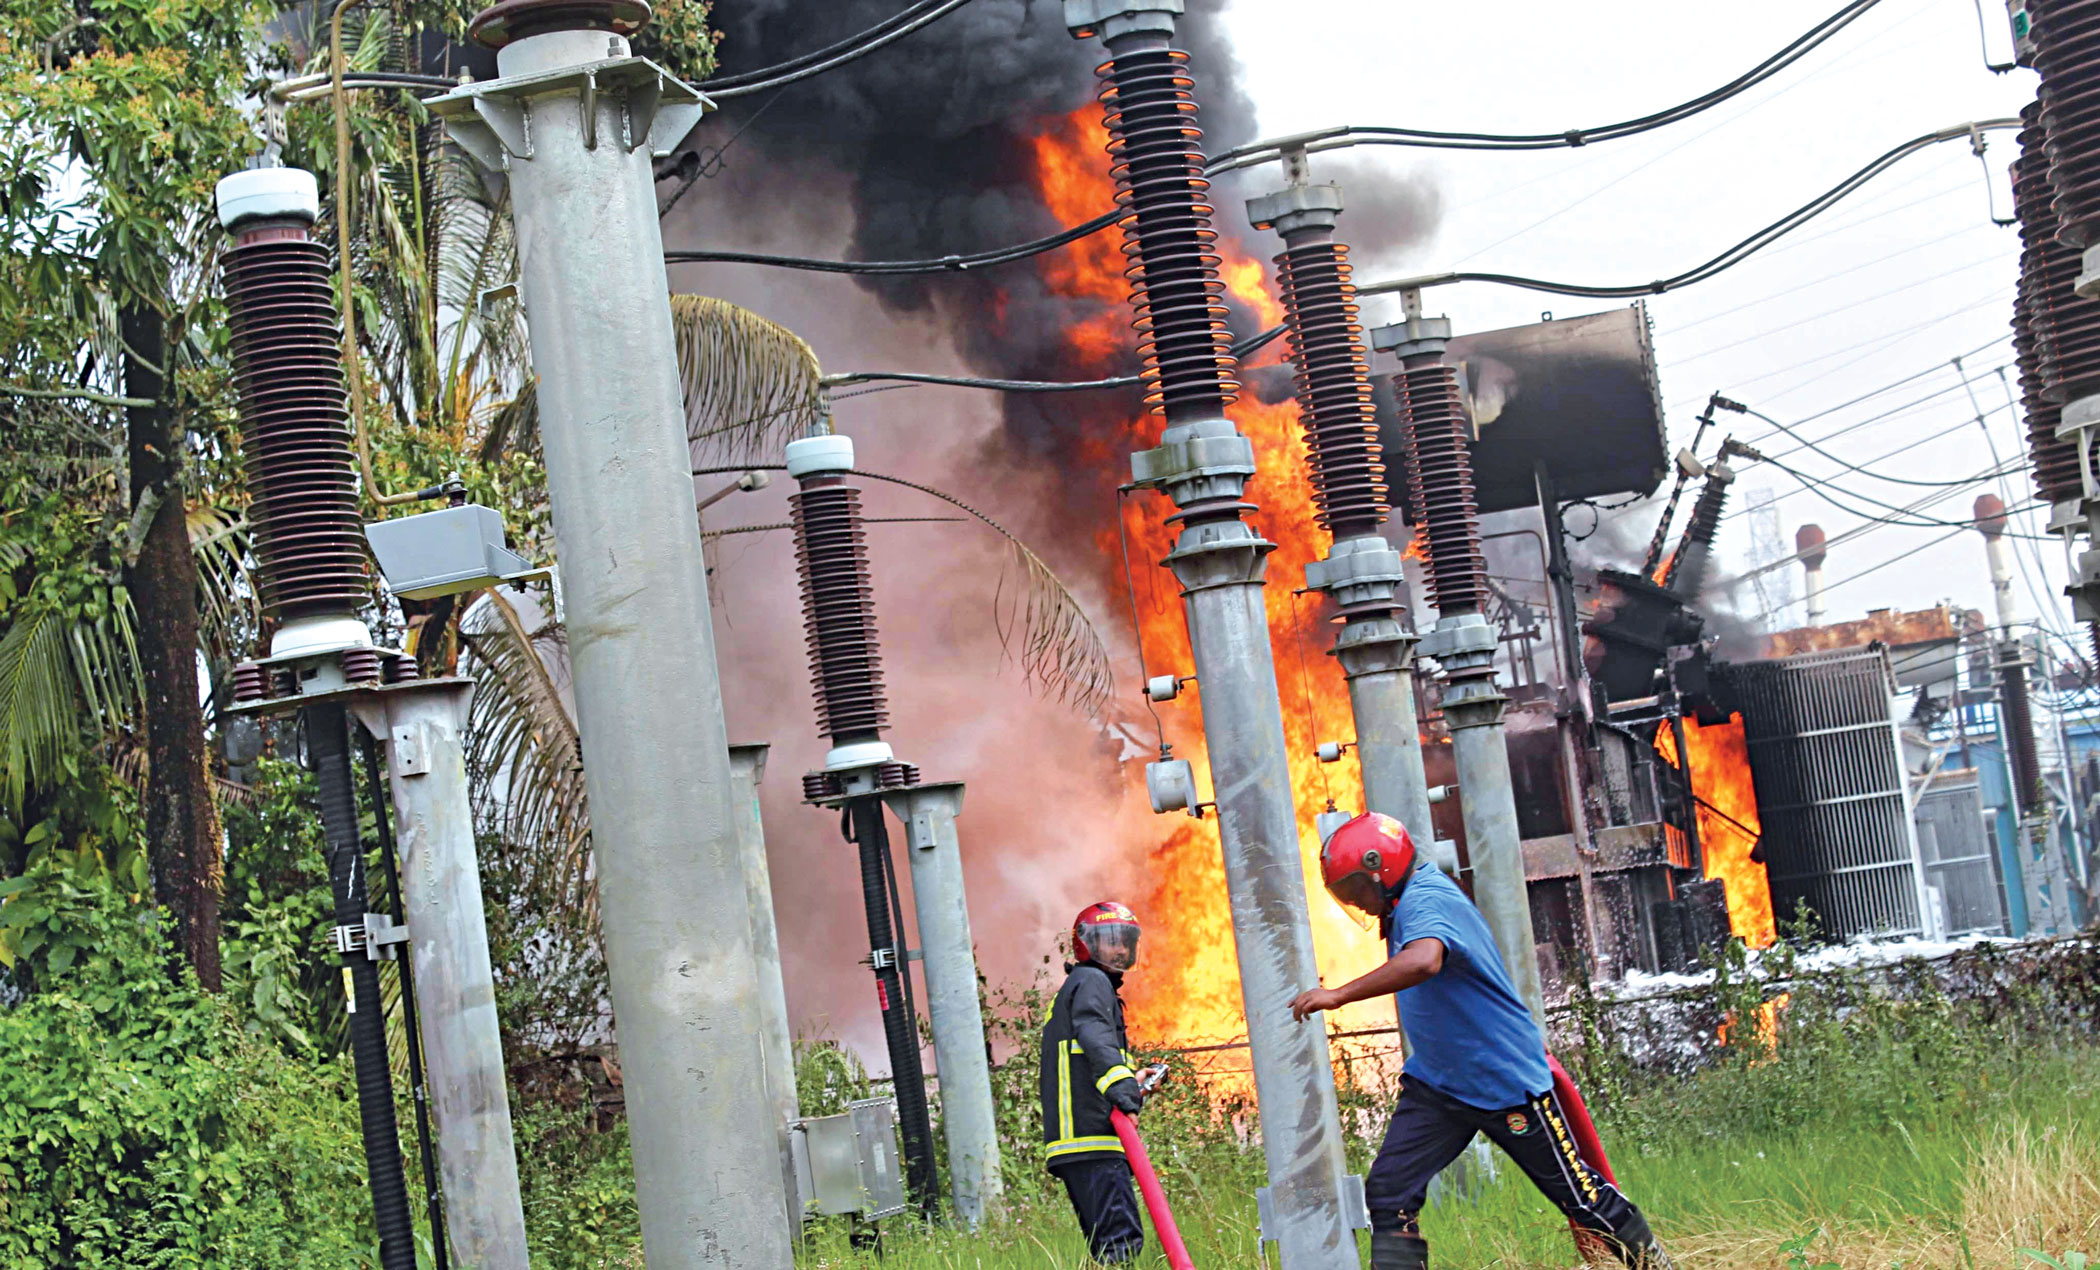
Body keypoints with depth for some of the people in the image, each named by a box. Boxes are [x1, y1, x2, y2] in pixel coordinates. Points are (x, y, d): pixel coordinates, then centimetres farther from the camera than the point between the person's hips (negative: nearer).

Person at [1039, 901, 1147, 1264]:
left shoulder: (1072, 989, 31)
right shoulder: (1092, 982, 0)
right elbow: (1094, 1034, -21)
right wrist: (1117, 1078, -36)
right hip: (1092, 1138, -10)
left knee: (1107, 1244, 8)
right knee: (1123, 1240, -21)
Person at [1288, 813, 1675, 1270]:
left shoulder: (1424, 901, -22)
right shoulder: (1404, 908, 9)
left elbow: (1424, 961, -44)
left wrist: (1338, 995, -43)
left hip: (1506, 1079, -10)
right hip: (1436, 1084, 10)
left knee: (1578, 1193, 2)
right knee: (1389, 1190, -4)